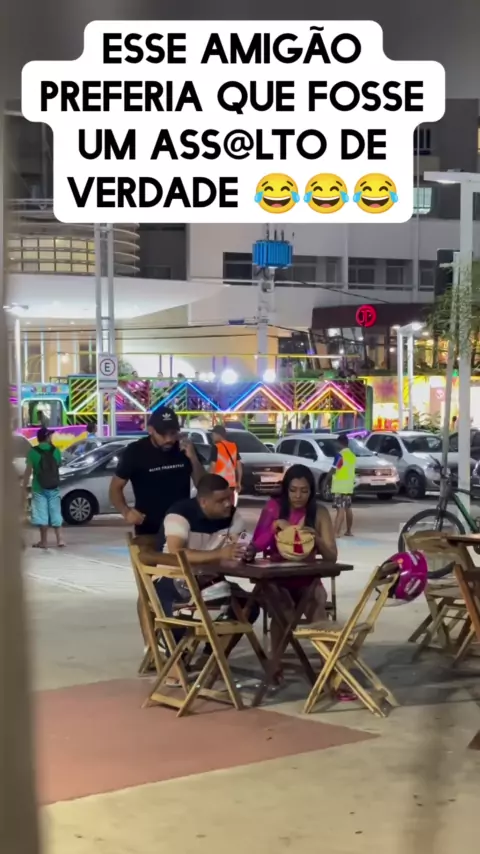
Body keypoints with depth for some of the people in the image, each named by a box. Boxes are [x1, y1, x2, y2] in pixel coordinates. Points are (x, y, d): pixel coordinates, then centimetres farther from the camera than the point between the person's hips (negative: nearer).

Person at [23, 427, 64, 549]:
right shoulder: (55, 450, 1)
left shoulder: (33, 451, -8)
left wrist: (24, 488, -7)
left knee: (41, 514, 1)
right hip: (54, 488, 3)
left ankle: (44, 541, 3)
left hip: (39, 488, -3)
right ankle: (59, 539, 5)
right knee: (55, 513, 9)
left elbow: (28, 471, -10)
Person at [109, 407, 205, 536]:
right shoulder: (135, 452, -9)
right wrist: (126, 511, -23)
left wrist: (193, 458, -15)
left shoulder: (184, 449, -1)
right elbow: (115, 488, -3)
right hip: (148, 531, -3)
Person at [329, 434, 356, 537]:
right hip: (349, 485, 8)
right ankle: (348, 531, 24)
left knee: (340, 509, -15)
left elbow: (333, 470, -15)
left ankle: (336, 532, -20)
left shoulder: (340, 455, -13)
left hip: (340, 486, -8)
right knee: (348, 508, 16)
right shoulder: (352, 455, 15)